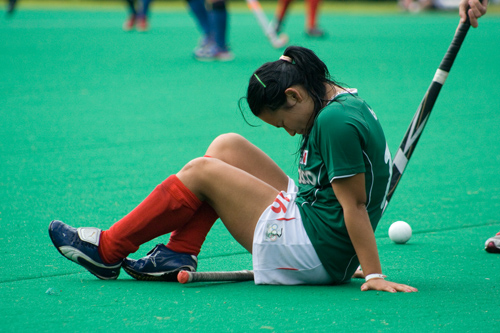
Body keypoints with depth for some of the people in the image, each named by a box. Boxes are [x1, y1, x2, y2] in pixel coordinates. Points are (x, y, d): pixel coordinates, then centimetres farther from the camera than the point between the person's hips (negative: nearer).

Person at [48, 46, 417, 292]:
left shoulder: (336, 121, -20)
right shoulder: (346, 102, 11)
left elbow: (354, 205, -23)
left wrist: (374, 275, -24)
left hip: (316, 250, -10)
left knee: (200, 171, -4)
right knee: (227, 146, 11)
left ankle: (109, 250, 8)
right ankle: (178, 255, 4)